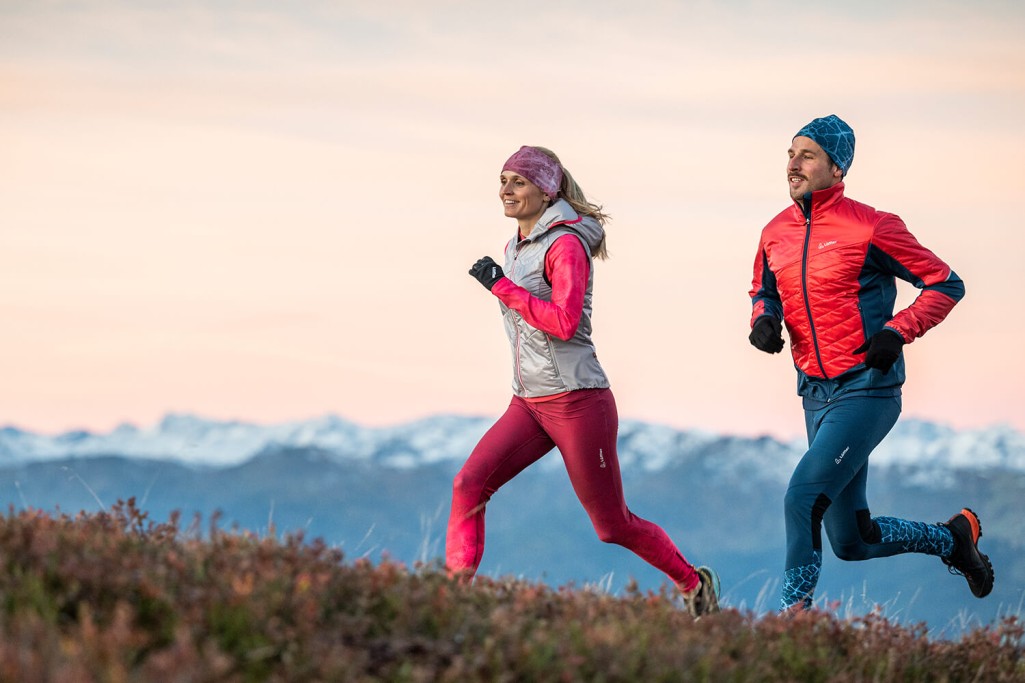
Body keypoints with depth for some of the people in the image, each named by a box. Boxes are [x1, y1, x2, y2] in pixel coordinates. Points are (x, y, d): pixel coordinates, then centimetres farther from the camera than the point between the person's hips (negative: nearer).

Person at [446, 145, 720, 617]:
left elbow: (564, 322, -24)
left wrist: (501, 286, -20)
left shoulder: (566, 244, -13)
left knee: (613, 525, 2)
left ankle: (693, 583, 23)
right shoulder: (514, 248, 14)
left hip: (577, 403, -8)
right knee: (469, 484, -15)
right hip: (528, 403, 8)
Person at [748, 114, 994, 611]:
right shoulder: (775, 234, 6)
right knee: (851, 543, 12)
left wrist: (898, 332, -17)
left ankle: (793, 613, -9)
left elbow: (945, 285, -4)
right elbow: (763, 290, 24)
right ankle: (952, 537, 36)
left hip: (867, 390, -7)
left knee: (802, 498, -21)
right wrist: (763, 318, 1)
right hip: (817, 396, 7)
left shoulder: (869, 228, -11)